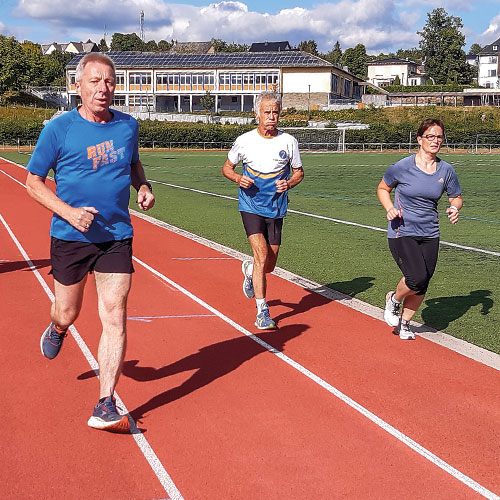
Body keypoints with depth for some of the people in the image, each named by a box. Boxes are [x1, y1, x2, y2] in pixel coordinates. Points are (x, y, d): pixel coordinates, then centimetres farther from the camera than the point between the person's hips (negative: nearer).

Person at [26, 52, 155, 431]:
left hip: (117, 237, 2)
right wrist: (68, 212, -17)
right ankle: (57, 329, 54)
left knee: (115, 318, -8)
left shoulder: (128, 126, 3)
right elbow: (34, 182, -2)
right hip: (70, 237, -1)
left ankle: (106, 407, -3)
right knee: (68, 313, 14)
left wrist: (143, 186, 1)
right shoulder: (59, 129, -8)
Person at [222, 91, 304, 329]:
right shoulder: (244, 141, -4)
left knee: (269, 265, 9)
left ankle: (249, 269, 47)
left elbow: (298, 172, 10)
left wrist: (289, 183, -12)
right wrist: (238, 178, -13)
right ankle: (262, 312, -13)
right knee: (261, 255, -19)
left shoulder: (288, 141, -2)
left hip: (275, 209, 3)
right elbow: (227, 167, 9)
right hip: (251, 206, -2)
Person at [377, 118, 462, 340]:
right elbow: (382, 188, 7)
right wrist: (390, 208, -12)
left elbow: (456, 197, 14)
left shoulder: (446, 170, 1)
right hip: (402, 232, -4)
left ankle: (404, 322, 31)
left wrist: (454, 208, -9)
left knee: (422, 286, 6)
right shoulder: (402, 167, -9)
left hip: (429, 234, 4)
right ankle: (394, 299, 15)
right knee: (417, 278, -19)